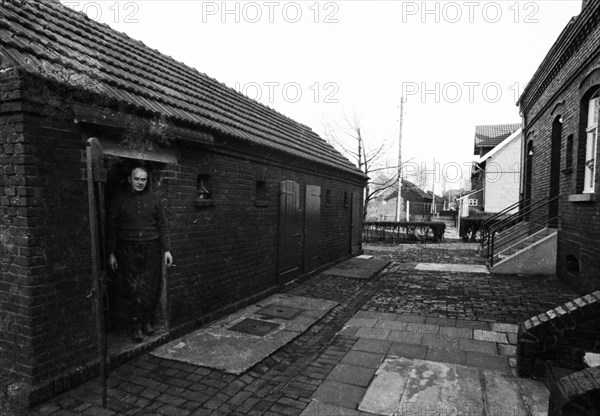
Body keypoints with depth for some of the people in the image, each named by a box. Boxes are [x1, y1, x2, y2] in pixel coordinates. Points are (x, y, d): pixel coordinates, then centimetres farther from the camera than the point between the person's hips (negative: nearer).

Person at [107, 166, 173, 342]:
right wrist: (111, 253, 3)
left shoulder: (154, 199, 7)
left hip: (151, 248, 1)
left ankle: (148, 322, 20)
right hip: (128, 249, -1)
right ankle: (136, 328, 8)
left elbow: (163, 226, 8)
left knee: (151, 288, 2)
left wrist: (167, 250, 2)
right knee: (134, 289, -3)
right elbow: (112, 228, 7)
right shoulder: (120, 199, 4)